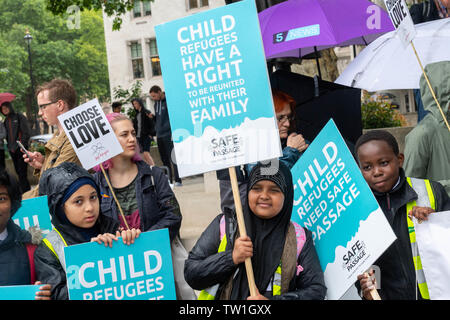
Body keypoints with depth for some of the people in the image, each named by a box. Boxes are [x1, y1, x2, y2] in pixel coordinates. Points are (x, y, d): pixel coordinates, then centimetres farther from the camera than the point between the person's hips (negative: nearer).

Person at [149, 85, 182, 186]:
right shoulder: (156, 103, 15)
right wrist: (153, 116, 3)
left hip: (169, 134, -8)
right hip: (160, 135, 8)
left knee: (173, 158, -7)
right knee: (164, 160, 9)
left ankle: (178, 180, -3)